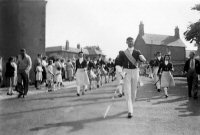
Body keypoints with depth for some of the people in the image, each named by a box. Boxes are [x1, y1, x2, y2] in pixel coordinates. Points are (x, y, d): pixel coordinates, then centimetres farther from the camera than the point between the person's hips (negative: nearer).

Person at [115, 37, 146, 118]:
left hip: (135, 72, 2)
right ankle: (130, 111, -12)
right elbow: (118, 64, 3)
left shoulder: (137, 52, 6)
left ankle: (130, 105, 37)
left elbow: (144, 60, -12)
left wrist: (141, 57, -35)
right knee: (127, 92, -10)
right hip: (126, 73, -1)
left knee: (133, 91, 11)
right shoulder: (123, 53, 4)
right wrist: (121, 73, -14)